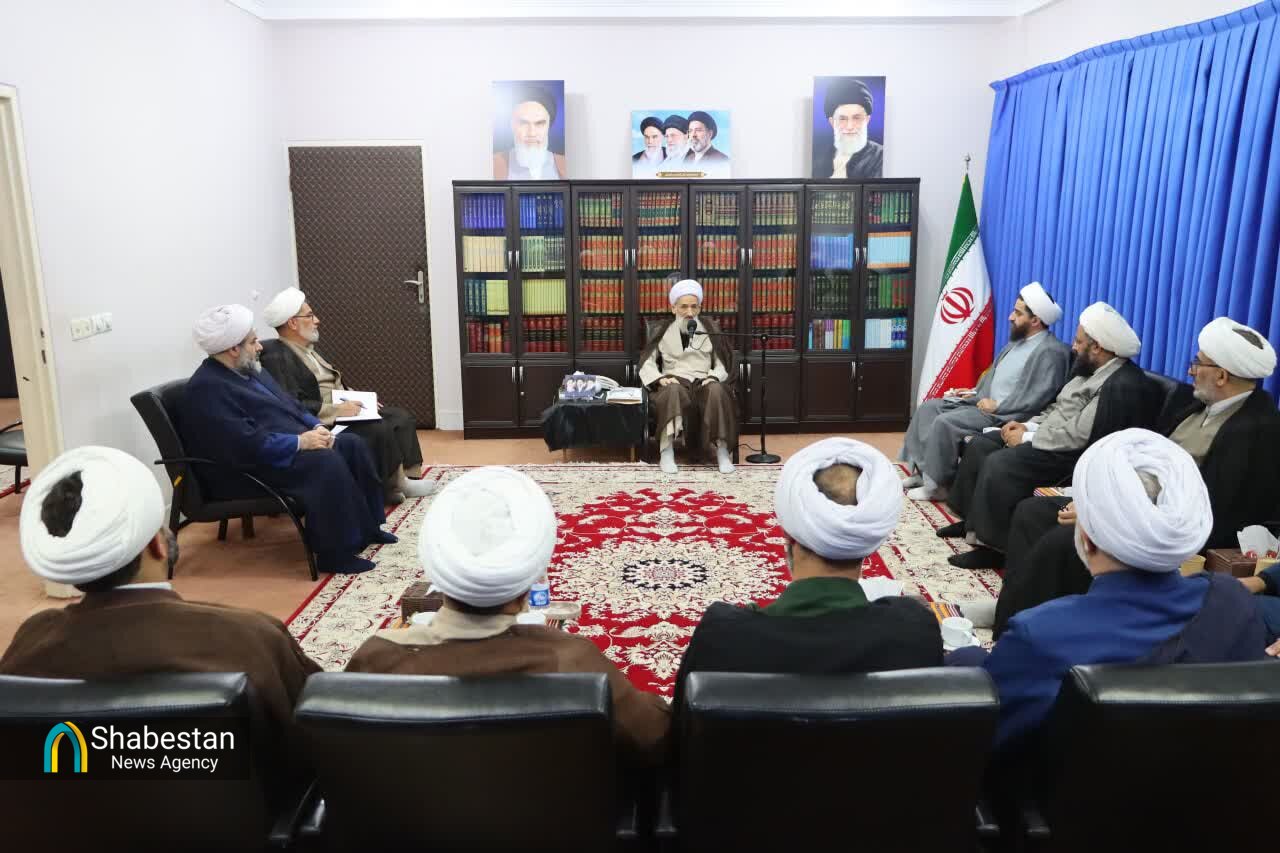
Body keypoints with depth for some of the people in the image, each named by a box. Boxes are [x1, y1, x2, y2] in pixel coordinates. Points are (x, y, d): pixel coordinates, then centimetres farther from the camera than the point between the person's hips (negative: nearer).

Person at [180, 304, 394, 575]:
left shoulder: (249, 370, 13)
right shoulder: (207, 390, -18)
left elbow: (290, 406, 18)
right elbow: (246, 443, -27)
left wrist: (316, 427, -1)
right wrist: (300, 442, -23)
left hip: (288, 448, 10)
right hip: (253, 469, -10)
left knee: (352, 445, 0)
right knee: (325, 462, -30)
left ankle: (368, 526, 9)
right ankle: (335, 552, -22)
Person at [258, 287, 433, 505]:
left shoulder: (307, 349, 16)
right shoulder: (277, 358, -15)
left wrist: (356, 399, 6)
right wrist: (337, 410, -23)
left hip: (342, 409, 10)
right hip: (322, 422, -10)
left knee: (402, 418, 2)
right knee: (381, 430, -26)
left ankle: (409, 476, -3)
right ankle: (392, 487, -8)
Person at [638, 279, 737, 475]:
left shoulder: (709, 328, 12)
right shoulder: (664, 330, 11)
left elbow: (722, 363, 12)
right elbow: (647, 361, 7)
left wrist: (713, 377, -10)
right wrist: (660, 378, -13)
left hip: (703, 382, 1)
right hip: (675, 382, -1)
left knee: (717, 390, -36)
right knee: (674, 392, -39)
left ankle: (723, 451, -35)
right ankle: (667, 451, -42)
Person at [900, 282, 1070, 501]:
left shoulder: (1051, 352, -15)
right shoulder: (1018, 340, 15)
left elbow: (1037, 398, -23)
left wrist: (997, 406, -20)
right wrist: (974, 392, 9)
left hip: (1005, 415, -10)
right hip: (984, 401, 10)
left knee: (945, 422, -24)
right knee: (929, 407, 1)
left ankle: (938, 484, -10)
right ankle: (922, 470, 1)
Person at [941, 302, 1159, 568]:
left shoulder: (1123, 385, -22)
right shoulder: (1092, 369, 10)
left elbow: (1078, 436, -26)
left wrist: (1027, 438, -17)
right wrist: (1028, 425, 4)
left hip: (1073, 455, -11)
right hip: (1050, 438, 11)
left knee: (998, 464, -27)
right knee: (980, 445, 5)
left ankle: (994, 546, -16)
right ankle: (973, 520, 13)